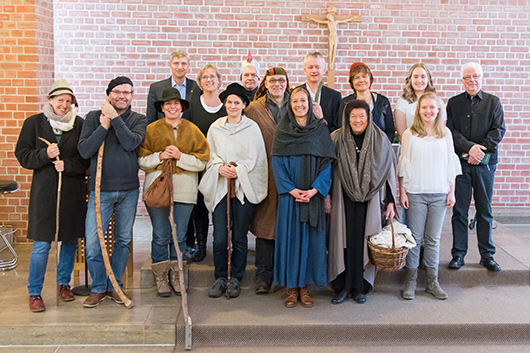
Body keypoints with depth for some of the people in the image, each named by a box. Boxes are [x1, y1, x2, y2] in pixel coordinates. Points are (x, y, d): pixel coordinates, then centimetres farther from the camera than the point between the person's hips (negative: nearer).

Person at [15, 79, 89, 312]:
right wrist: (45, 155, -14)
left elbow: (87, 158, 3)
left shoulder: (79, 124, 3)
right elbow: (22, 155, 2)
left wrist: (68, 165, -13)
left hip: (73, 191, 2)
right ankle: (34, 293, 11)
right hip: (44, 190, -2)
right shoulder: (34, 123, 3)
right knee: (41, 245, -3)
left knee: (70, 240, 11)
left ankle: (64, 283, 29)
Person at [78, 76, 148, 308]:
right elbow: (84, 150, -8)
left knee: (123, 241, 10)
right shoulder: (94, 117, 3)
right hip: (101, 189, -1)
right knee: (93, 243, -5)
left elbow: (131, 143, -16)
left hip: (129, 190, 1)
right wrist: (104, 125, -13)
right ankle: (98, 288, 16)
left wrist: (115, 118, -15)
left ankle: (114, 286, 27)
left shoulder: (139, 120, 4)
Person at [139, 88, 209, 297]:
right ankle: (161, 278, 17)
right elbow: (141, 160, 2)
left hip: (184, 191, 1)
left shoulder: (193, 131, 7)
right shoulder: (151, 130, 6)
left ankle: (175, 276, 22)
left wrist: (180, 157, -12)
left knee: (179, 236, 7)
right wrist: (160, 156, -14)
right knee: (161, 236, 3)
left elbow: (202, 161, 0)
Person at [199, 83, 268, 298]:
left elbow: (255, 159, 2)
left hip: (244, 187, -1)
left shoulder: (252, 128, 5)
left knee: (239, 237, 3)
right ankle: (220, 278, 14)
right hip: (219, 186, 1)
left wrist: (238, 170, -12)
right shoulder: (215, 127, 11)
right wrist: (220, 167, -8)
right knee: (219, 238, -3)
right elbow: (210, 156, 12)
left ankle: (236, 279, 18)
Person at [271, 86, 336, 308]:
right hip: (289, 194, 0)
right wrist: (292, 190, -12)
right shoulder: (282, 130, 4)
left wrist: (314, 189, -13)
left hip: (313, 195, 1)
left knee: (310, 237, 3)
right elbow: (277, 163, -1)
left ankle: (305, 286, 14)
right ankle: (291, 287, 12)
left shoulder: (320, 129, 5)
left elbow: (327, 162, 0)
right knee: (290, 236, 2)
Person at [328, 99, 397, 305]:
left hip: (370, 199, 0)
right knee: (343, 240, 1)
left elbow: (389, 171, 4)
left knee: (364, 242, 3)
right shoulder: (336, 139, 2)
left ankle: (360, 287, 16)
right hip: (343, 199, 0)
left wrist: (390, 202, 1)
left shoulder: (380, 140, 2)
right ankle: (342, 286, 14)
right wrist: (327, 197, 1)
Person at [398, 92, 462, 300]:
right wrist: (402, 192, -2)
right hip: (415, 193, -2)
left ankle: (432, 282, 16)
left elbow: (451, 164, 11)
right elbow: (403, 165, 2)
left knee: (433, 239, 7)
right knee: (414, 238, 0)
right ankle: (410, 281, 11)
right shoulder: (409, 134, 2)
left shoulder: (446, 134, 9)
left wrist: (452, 192, 6)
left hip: (439, 194, 2)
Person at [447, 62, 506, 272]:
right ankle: (458, 254, 11)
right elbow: (450, 130, 0)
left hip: (485, 162, 0)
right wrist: (470, 147, -14)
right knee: (460, 209, 1)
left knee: (485, 210, 6)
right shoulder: (453, 103, 9)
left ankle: (487, 255, 16)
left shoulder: (493, 102, 9)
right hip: (460, 162, 0)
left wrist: (481, 151, -12)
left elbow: (499, 130, 0)